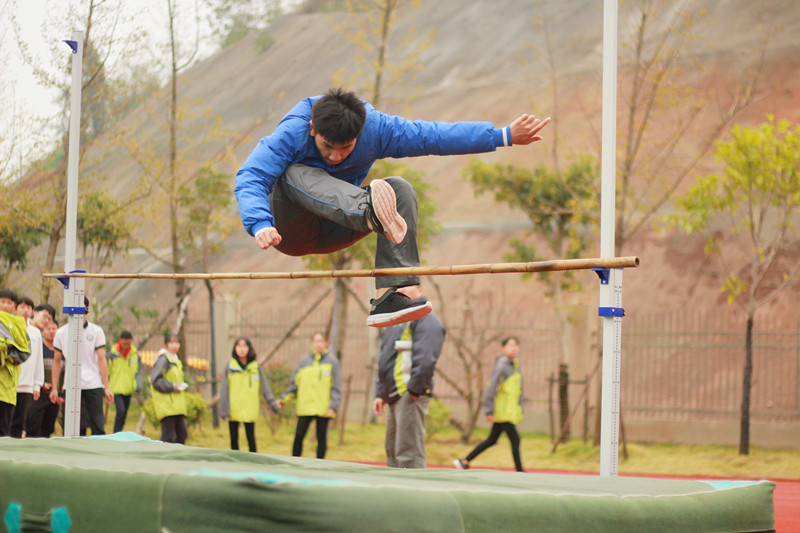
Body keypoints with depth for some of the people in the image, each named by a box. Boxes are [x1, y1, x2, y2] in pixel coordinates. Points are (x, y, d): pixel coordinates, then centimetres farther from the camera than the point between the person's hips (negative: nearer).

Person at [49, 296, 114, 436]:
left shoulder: (96, 331, 4)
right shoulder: (61, 333, 7)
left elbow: (101, 360, 2)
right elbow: (57, 361, 12)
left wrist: (106, 387, -4)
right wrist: (54, 388, 8)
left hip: (93, 384, -1)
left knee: (98, 427, -6)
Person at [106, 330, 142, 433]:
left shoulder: (135, 354, 1)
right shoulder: (112, 353, -7)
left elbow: (139, 371, 5)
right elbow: (106, 371, 0)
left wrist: (138, 384, -10)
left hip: (128, 389, 4)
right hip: (116, 388, -4)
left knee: (124, 415, 12)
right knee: (120, 412, -18)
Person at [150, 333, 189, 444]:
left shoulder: (176, 361, 19)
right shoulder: (163, 359, -9)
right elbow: (155, 380, -16)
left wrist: (182, 386, 8)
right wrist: (173, 387, -17)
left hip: (177, 404, 9)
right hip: (166, 405, -9)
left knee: (182, 433, 5)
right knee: (168, 436, -9)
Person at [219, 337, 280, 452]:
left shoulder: (255, 366, 3)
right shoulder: (230, 366, 1)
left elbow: (264, 385, 3)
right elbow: (224, 389, 1)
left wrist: (272, 401, -8)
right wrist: (223, 410, -3)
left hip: (250, 411, 0)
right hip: (233, 410, 0)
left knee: (251, 438, 0)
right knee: (234, 438, 7)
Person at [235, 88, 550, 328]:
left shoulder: (376, 128, -15)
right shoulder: (291, 133, -25)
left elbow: (434, 136, -10)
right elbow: (250, 178, -35)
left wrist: (506, 136, -11)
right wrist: (261, 225, -54)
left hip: (333, 230, 4)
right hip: (291, 230, -4)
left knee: (400, 189, -21)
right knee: (294, 172, -35)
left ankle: (392, 294, -36)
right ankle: (370, 214, -64)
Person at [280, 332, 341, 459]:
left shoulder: (332, 361, 3)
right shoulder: (304, 361, 8)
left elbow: (336, 386, 0)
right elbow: (294, 382, 13)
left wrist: (333, 406, -7)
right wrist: (285, 397, 6)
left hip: (323, 409, -1)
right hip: (305, 407, 1)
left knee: (321, 438, 4)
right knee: (299, 436, -3)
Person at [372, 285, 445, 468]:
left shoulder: (426, 320, -7)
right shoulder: (396, 322, 24)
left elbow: (425, 359, -19)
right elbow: (384, 361, 26)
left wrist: (414, 389, -22)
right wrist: (380, 394, 19)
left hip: (410, 395, -10)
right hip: (394, 397, 10)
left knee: (408, 453, -14)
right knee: (392, 451, 14)